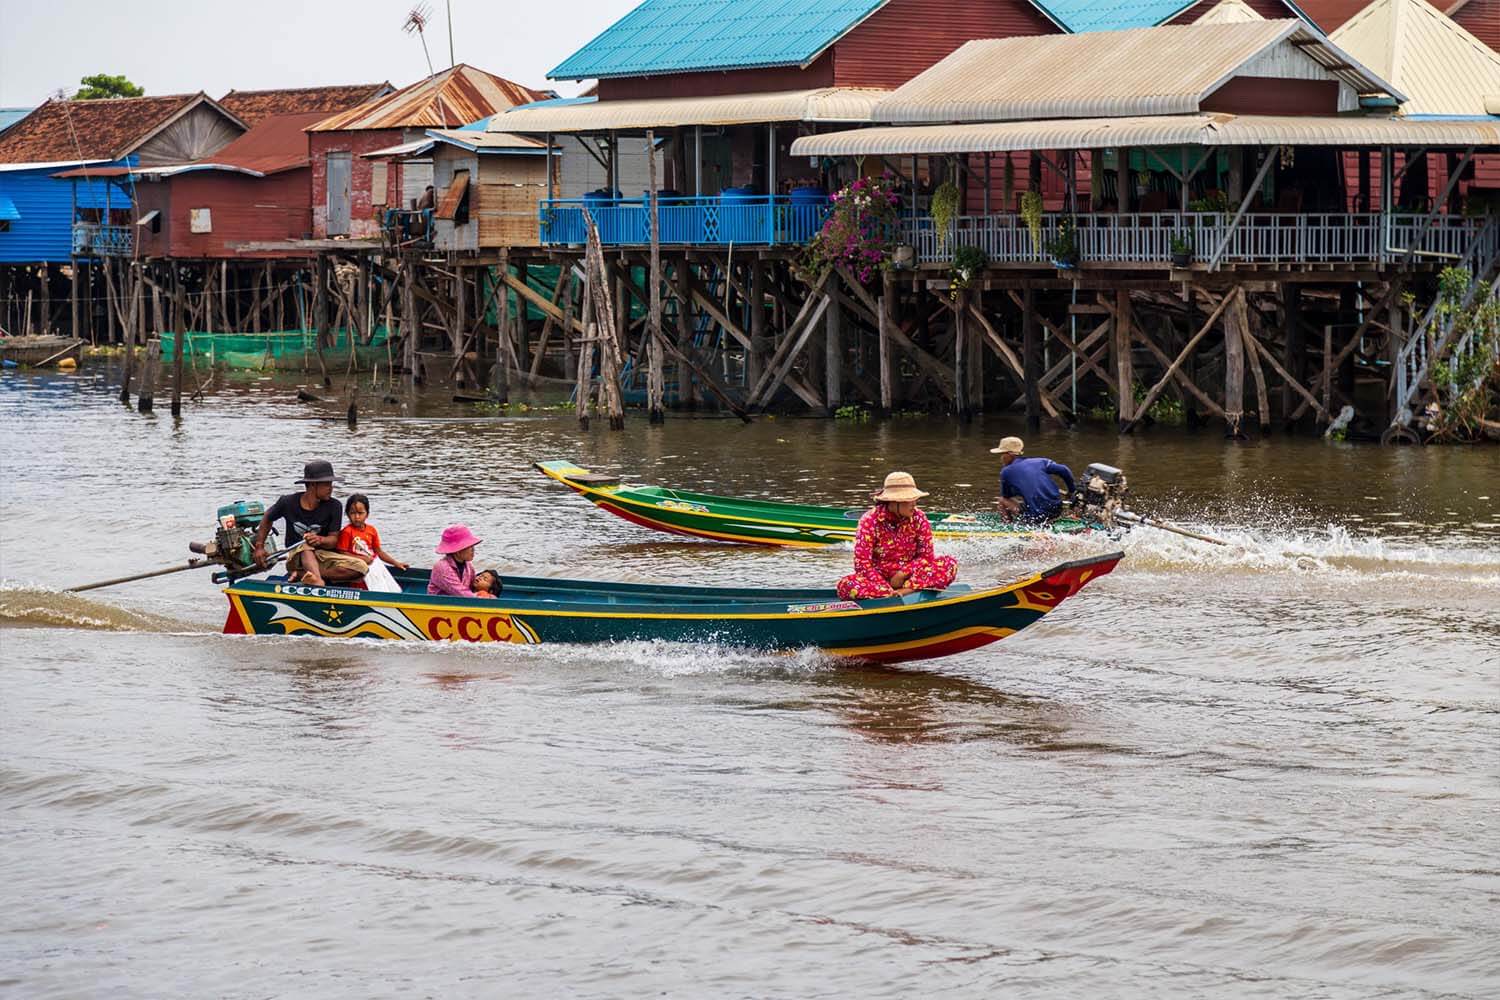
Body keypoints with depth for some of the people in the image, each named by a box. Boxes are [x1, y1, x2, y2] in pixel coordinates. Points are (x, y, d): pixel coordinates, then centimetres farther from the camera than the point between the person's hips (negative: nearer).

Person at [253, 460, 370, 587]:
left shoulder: (334, 506, -4)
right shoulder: (288, 502, -3)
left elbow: (333, 540, -7)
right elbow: (268, 519, 16)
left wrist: (320, 540, -30)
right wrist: (259, 546, 10)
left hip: (324, 558, 1)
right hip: (297, 558, -1)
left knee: (360, 567, -26)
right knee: (306, 548, -38)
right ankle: (318, 582, -67)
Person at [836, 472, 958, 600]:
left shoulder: (919, 518, -5)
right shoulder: (870, 521, -13)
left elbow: (926, 555, -2)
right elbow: (862, 564, -18)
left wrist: (902, 574, -18)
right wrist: (890, 591, -28)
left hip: (910, 575, 2)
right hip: (879, 577, -2)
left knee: (950, 564, -20)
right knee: (846, 586, -35)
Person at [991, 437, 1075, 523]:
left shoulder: (1006, 472, 3)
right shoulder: (1040, 461, 12)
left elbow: (1005, 496, 16)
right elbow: (1064, 470, 5)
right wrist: (1072, 492, 17)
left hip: (1037, 516, -5)